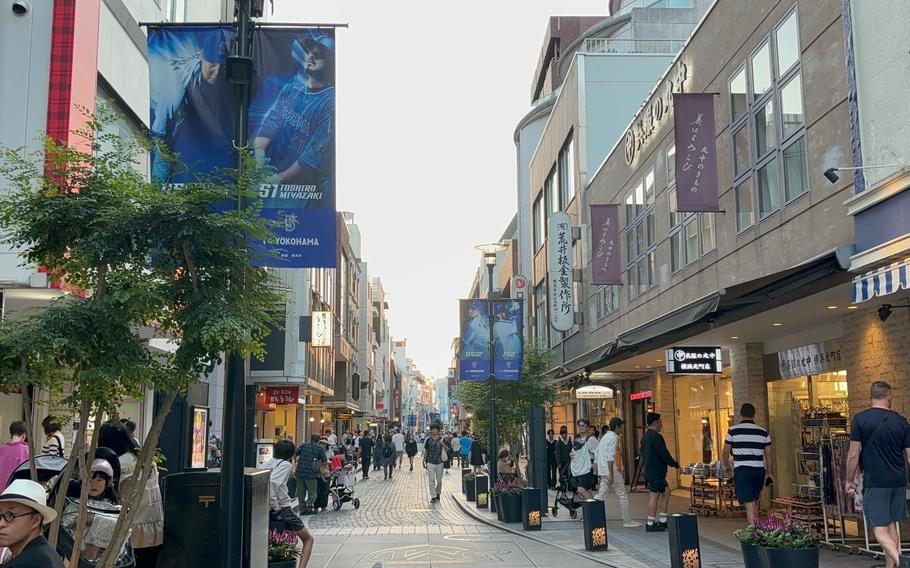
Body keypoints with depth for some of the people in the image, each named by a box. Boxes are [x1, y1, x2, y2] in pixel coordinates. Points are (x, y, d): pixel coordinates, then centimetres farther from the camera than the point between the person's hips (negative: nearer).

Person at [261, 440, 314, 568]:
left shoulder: (269, 463, 7)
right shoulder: (285, 464, -11)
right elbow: (272, 482, -27)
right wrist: (275, 505, -19)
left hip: (268, 510, 7)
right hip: (283, 509, -6)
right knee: (308, 539, 10)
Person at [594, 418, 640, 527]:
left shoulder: (604, 437, 16)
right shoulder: (613, 437, -13)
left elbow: (596, 454, 19)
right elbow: (610, 457, -20)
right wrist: (611, 475, -22)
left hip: (602, 471, 9)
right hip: (612, 470, -9)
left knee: (601, 495, 10)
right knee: (622, 496, 2)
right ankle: (627, 521, 8)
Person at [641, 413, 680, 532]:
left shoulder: (645, 436, 14)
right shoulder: (656, 437, -17)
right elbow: (664, 455, -19)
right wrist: (676, 465, -7)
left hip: (649, 471, 10)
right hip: (656, 472, -10)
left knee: (665, 492, 16)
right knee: (654, 495, -5)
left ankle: (663, 521, 17)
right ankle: (650, 524, -1)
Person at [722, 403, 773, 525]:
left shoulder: (733, 431, -2)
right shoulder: (763, 432, 6)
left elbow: (725, 453, 4)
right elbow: (768, 455, 10)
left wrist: (726, 466, 22)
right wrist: (768, 473, 21)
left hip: (742, 470, -3)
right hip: (759, 470, 3)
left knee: (749, 505, -6)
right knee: (754, 502, 20)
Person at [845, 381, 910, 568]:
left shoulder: (860, 419, -7)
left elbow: (853, 454, -8)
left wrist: (849, 480, 3)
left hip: (875, 482, -4)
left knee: (879, 528, -4)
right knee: (891, 524, 16)